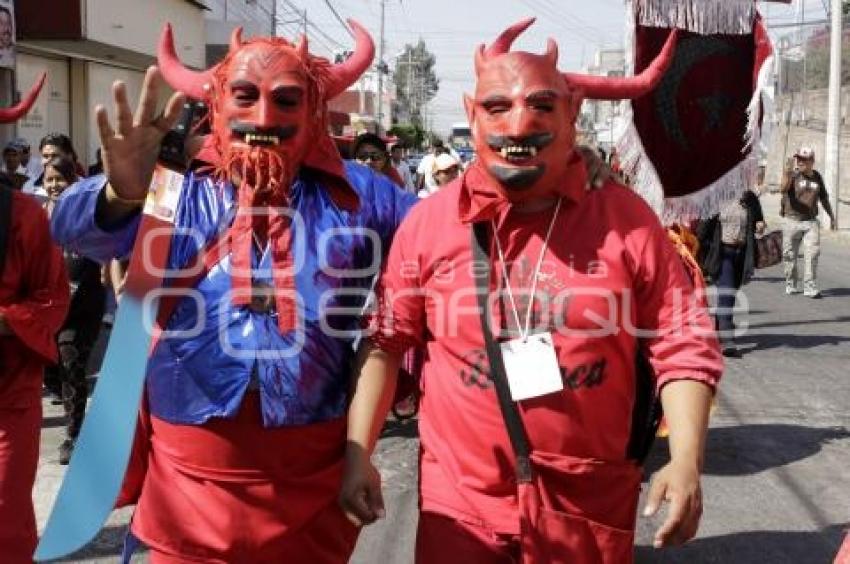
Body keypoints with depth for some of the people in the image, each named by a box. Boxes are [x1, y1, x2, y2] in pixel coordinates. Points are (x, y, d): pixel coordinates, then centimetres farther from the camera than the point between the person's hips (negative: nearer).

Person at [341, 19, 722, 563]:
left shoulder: (626, 218, -7)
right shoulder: (427, 221, -5)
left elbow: (683, 344, -3)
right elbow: (384, 340, 1)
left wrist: (687, 463, -10)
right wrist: (359, 455, -3)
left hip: (591, 503, 1)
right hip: (461, 499, 0)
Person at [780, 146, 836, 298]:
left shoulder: (817, 177, 9)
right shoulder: (793, 176, -5)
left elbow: (824, 198, 22)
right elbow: (783, 189, -26)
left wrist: (831, 216, 24)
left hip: (811, 222, 2)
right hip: (792, 221, -2)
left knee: (812, 254, -10)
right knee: (790, 255, 6)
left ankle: (810, 288, -8)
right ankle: (791, 285, 21)